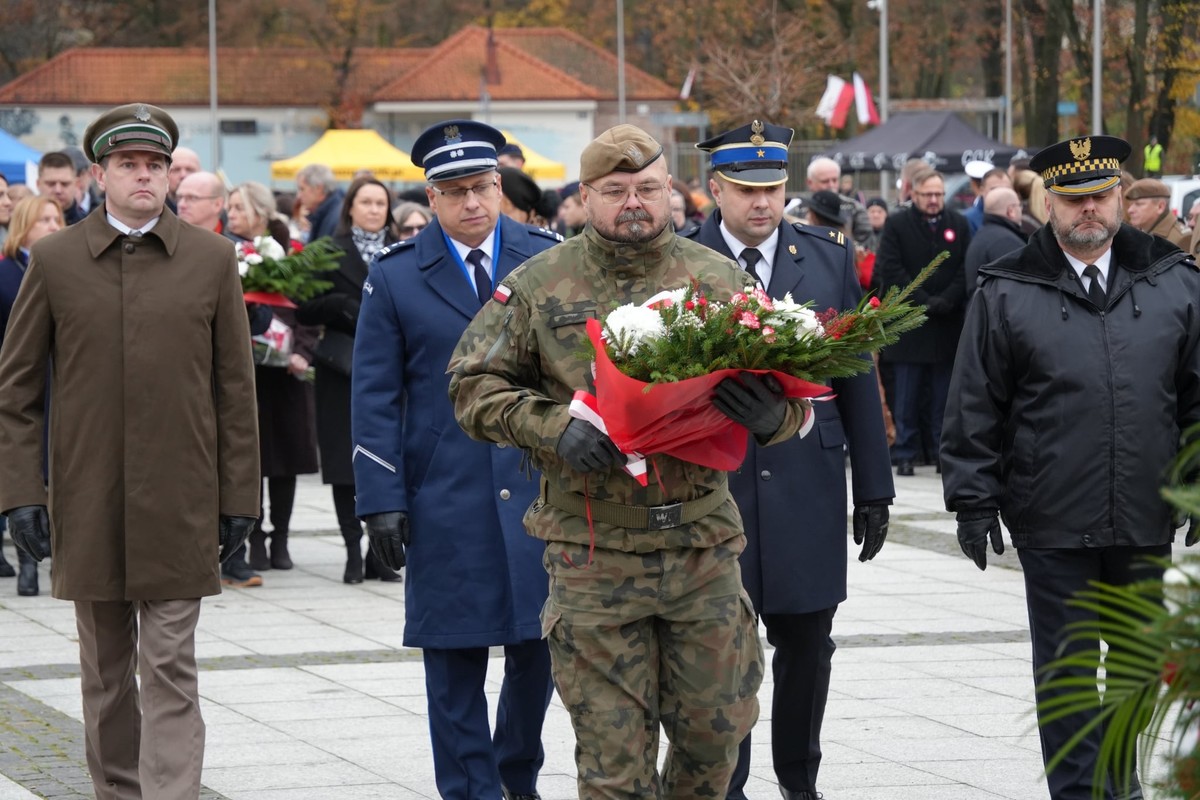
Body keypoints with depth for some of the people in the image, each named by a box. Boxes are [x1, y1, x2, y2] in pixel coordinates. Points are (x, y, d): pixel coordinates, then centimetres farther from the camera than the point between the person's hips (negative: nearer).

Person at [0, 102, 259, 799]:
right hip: (87, 503, 1)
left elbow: (236, 388, 5)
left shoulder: (212, 259, 3)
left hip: (178, 506, -1)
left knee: (170, 671, -6)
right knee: (105, 673, 12)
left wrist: (239, 498, 2)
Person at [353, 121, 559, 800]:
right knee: (454, 663, 2)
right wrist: (382, 499, -6)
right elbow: (375, 397, 1)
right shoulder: (396, 277, 2)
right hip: (446, 501, -1)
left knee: (542, 645, 4)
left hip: (542, 489, 1)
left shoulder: (551, 260, 6)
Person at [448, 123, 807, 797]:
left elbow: (790, 386, 8)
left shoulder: (719, 280, 5)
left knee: (718, 729, 10)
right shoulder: (539, 286, 1)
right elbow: (474, 385, 3)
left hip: (704, 544, 2)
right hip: (595, 554, -2)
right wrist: (553, 429, -14)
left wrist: (774, 415, -17)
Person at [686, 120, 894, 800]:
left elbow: (858, 378, 8)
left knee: (807, 644, 8)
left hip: (807, 486, 2)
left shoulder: (831, 259, 5)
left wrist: (874, 489, 6)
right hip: (711, 485, -2)